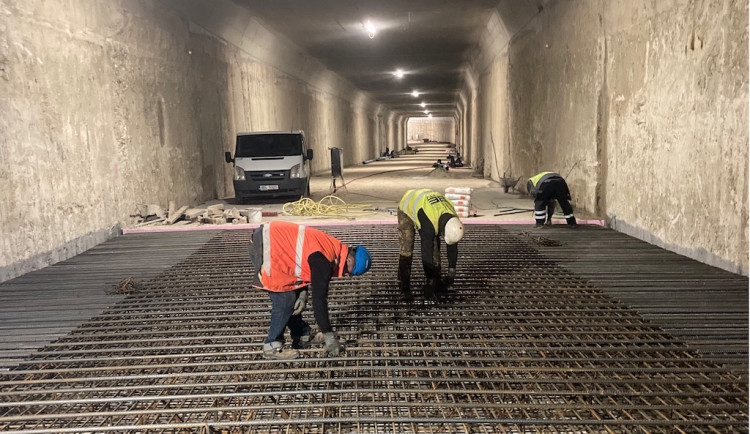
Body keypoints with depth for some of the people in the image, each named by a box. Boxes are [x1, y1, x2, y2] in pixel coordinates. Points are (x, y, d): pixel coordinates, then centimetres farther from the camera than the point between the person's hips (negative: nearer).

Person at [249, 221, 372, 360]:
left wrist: (303, 295, 1)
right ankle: (272, 347, 4)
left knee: (293, 296, 14)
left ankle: (301, 338, 25)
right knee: (285, 300, -8)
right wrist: (330, 337, -13)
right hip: (265, 249, -10)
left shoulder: (331, 246, 4)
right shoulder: (324, 260, -24)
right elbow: (319, 300, -21)